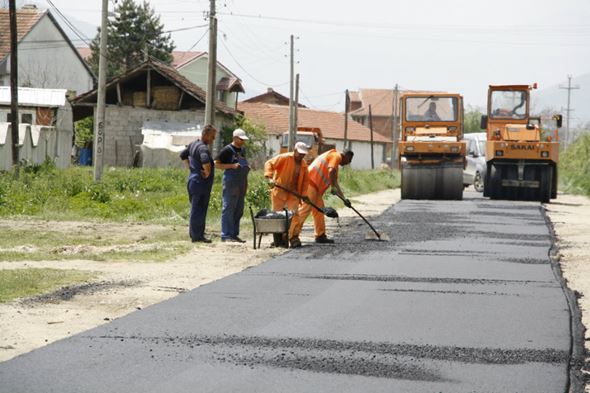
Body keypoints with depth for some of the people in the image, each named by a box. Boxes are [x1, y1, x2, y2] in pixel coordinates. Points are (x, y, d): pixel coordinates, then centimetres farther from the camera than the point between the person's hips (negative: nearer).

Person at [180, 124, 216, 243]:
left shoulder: (193, 144, 11)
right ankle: (197, 236, -1)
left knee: (196, 209, 17)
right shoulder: (203, 148, -19)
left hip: (194, 179, 10)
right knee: (199, 210, -5)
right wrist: (207, 173, -23)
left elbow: (183, 155, 27)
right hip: (201, 183, -10)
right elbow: (205, 161, -39)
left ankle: (194, 233, 24)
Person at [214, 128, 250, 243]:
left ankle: (234, 234, 14)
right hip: (231, 183, -8)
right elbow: (216, 164, -9)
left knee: (239, 210, 9)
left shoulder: (242, 150, 15)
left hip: (241, 184, 8)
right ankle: (226, 235, -6)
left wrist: (246, 182, 16)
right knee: (228, 209, -6)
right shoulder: (227, 150, -7)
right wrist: (232, 166, -19)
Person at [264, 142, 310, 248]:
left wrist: (303, 194, 4)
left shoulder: (303, 165, 7)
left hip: (293, 194, 3)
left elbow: (305, 180, 14)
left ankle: (293, 238, -8)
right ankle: (278, 240, 14)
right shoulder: (284, 158, -9)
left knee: (294, 215, -10)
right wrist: (270, 177, -28)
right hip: (279, 192, -3)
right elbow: (269, 164, -15)